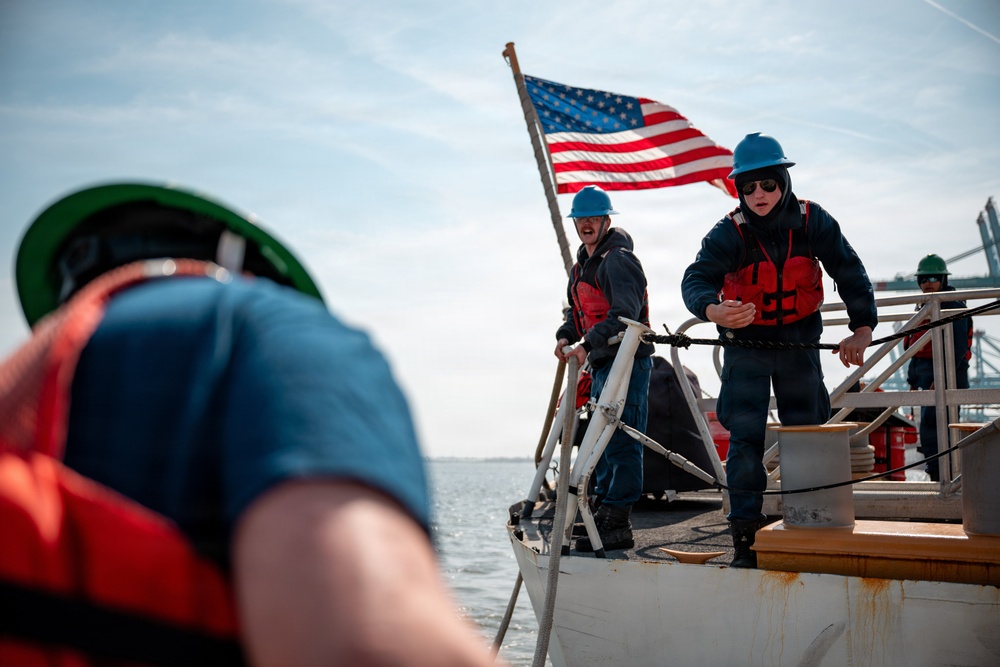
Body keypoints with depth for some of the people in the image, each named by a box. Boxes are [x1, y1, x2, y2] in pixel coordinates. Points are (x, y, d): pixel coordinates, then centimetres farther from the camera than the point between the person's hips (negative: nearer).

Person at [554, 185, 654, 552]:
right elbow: (577, 309, 22)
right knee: (602, 442, 14)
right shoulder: (583, 263, 18)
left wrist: (588, 344, -32)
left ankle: (617, 525, -7)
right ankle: (604, 514, 23)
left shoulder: (619, 259, -12)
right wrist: (565, 336, 2)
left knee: (620, 442, -10)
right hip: (601, 364, 10)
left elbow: (625, 312, -24)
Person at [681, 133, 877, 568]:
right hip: (746, 341, -2)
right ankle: (745, 539, -1)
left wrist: (862, 328, -23)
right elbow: (695, 280, -32)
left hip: (800, 339, 2)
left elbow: (850, 272, -10)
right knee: (745, 435, -7)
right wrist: (714, 311, -55)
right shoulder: (728, 233, -20)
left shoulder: (813, 222, -13)